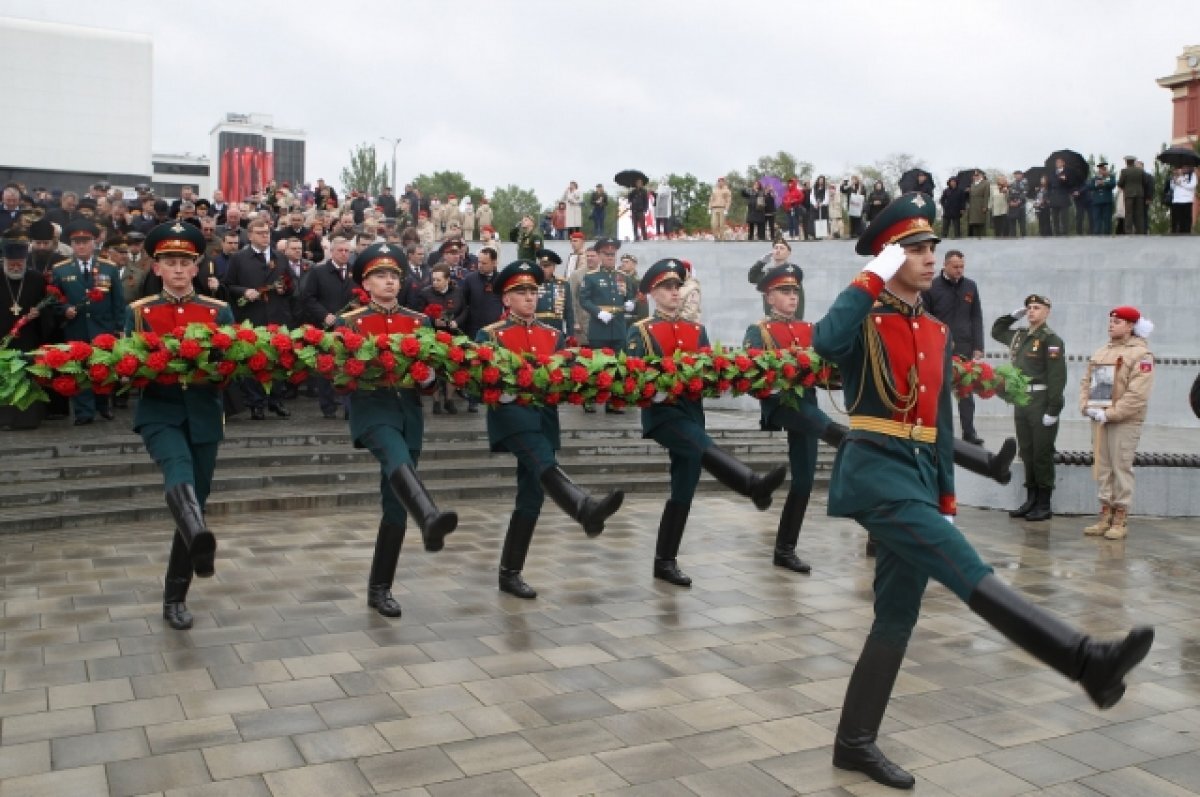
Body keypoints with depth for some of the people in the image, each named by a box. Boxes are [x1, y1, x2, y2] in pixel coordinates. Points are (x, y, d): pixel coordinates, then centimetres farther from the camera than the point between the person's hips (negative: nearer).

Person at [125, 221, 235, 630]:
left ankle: (175, 597, 19)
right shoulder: (137, 312, 5)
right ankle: (199, 537, -63)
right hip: (159, 413, -2)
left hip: (204, 417, 2)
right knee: (178, 469, -34)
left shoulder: (220, 312, 6)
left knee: (194, 502, 6)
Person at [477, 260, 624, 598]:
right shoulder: (489, 335, 2)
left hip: (544, 418, 5)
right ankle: (586, 510, -58)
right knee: (544, 465, -32)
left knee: (532, 496, 5)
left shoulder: (554, 335, 15)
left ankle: (510, 573, 14)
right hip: (512, 415, -5)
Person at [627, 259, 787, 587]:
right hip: (662, 412, -6)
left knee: (683, 489, 5)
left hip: (692, 412, 6)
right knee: (704, 448, -33)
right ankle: (755, 486, -54)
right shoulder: (640, 332, 2)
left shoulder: (697, 330, 16)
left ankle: (665, 562, 13)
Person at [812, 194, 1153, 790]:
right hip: (875, 470, -8)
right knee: (967, 571, -21)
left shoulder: (937, 332, 18)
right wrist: (871, 280, -18)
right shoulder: (864, 318, -3)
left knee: (897, 617, 8)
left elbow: (940, 422, 20)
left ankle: (855, 742, 17)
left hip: (919, 475, 8)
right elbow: (825, 343, -29)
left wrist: (946, 499, 16)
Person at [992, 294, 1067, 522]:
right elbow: (996, 331, 33)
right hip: (1021, 401, 7)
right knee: (1026, 453, 11)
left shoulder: (1051, 339, -9)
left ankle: (1044, 505, 7)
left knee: (1042, 454, -1)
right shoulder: (1019, 336, 13)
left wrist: (1053, 410, -19)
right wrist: (1014, 315, 17)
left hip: (1041, 403, -7)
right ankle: (1031, 501, 20)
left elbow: (1057, 377, -15)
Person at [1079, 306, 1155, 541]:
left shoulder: (1140, 354, -8)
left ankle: (1120, 520, 2)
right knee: (1103, 468, 9)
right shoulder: (1100, 352, 15)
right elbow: (1085, 381, 14)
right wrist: (1087, 407, -3)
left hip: (1124, 422, -7)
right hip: (1099, 419, 7)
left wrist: (1110, 414, -18)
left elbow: (1137, 394, -16)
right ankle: (1105, 515, 17)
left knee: (1121, 468, -4)